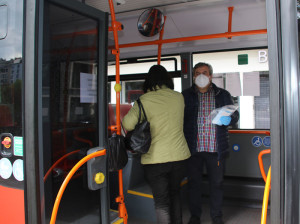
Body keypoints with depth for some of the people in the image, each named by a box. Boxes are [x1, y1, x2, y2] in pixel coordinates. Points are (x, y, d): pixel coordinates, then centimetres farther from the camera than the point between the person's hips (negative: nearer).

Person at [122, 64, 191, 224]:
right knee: (175, 193, 24)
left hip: (155, 159, -4)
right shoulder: (179, 97, 2)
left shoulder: (144, 100, -11)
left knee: (161, 200, 8)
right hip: (179, 156, 4)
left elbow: (127, 125, -13)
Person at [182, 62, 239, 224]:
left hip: (216, 148, 1)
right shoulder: (185, 96, 6)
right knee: (193, 182, 8)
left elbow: (235, 115, 9)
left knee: (217, 183, 9)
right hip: (193, 148, 0)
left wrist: (227, 119, -15)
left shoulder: (223, 95, 9)